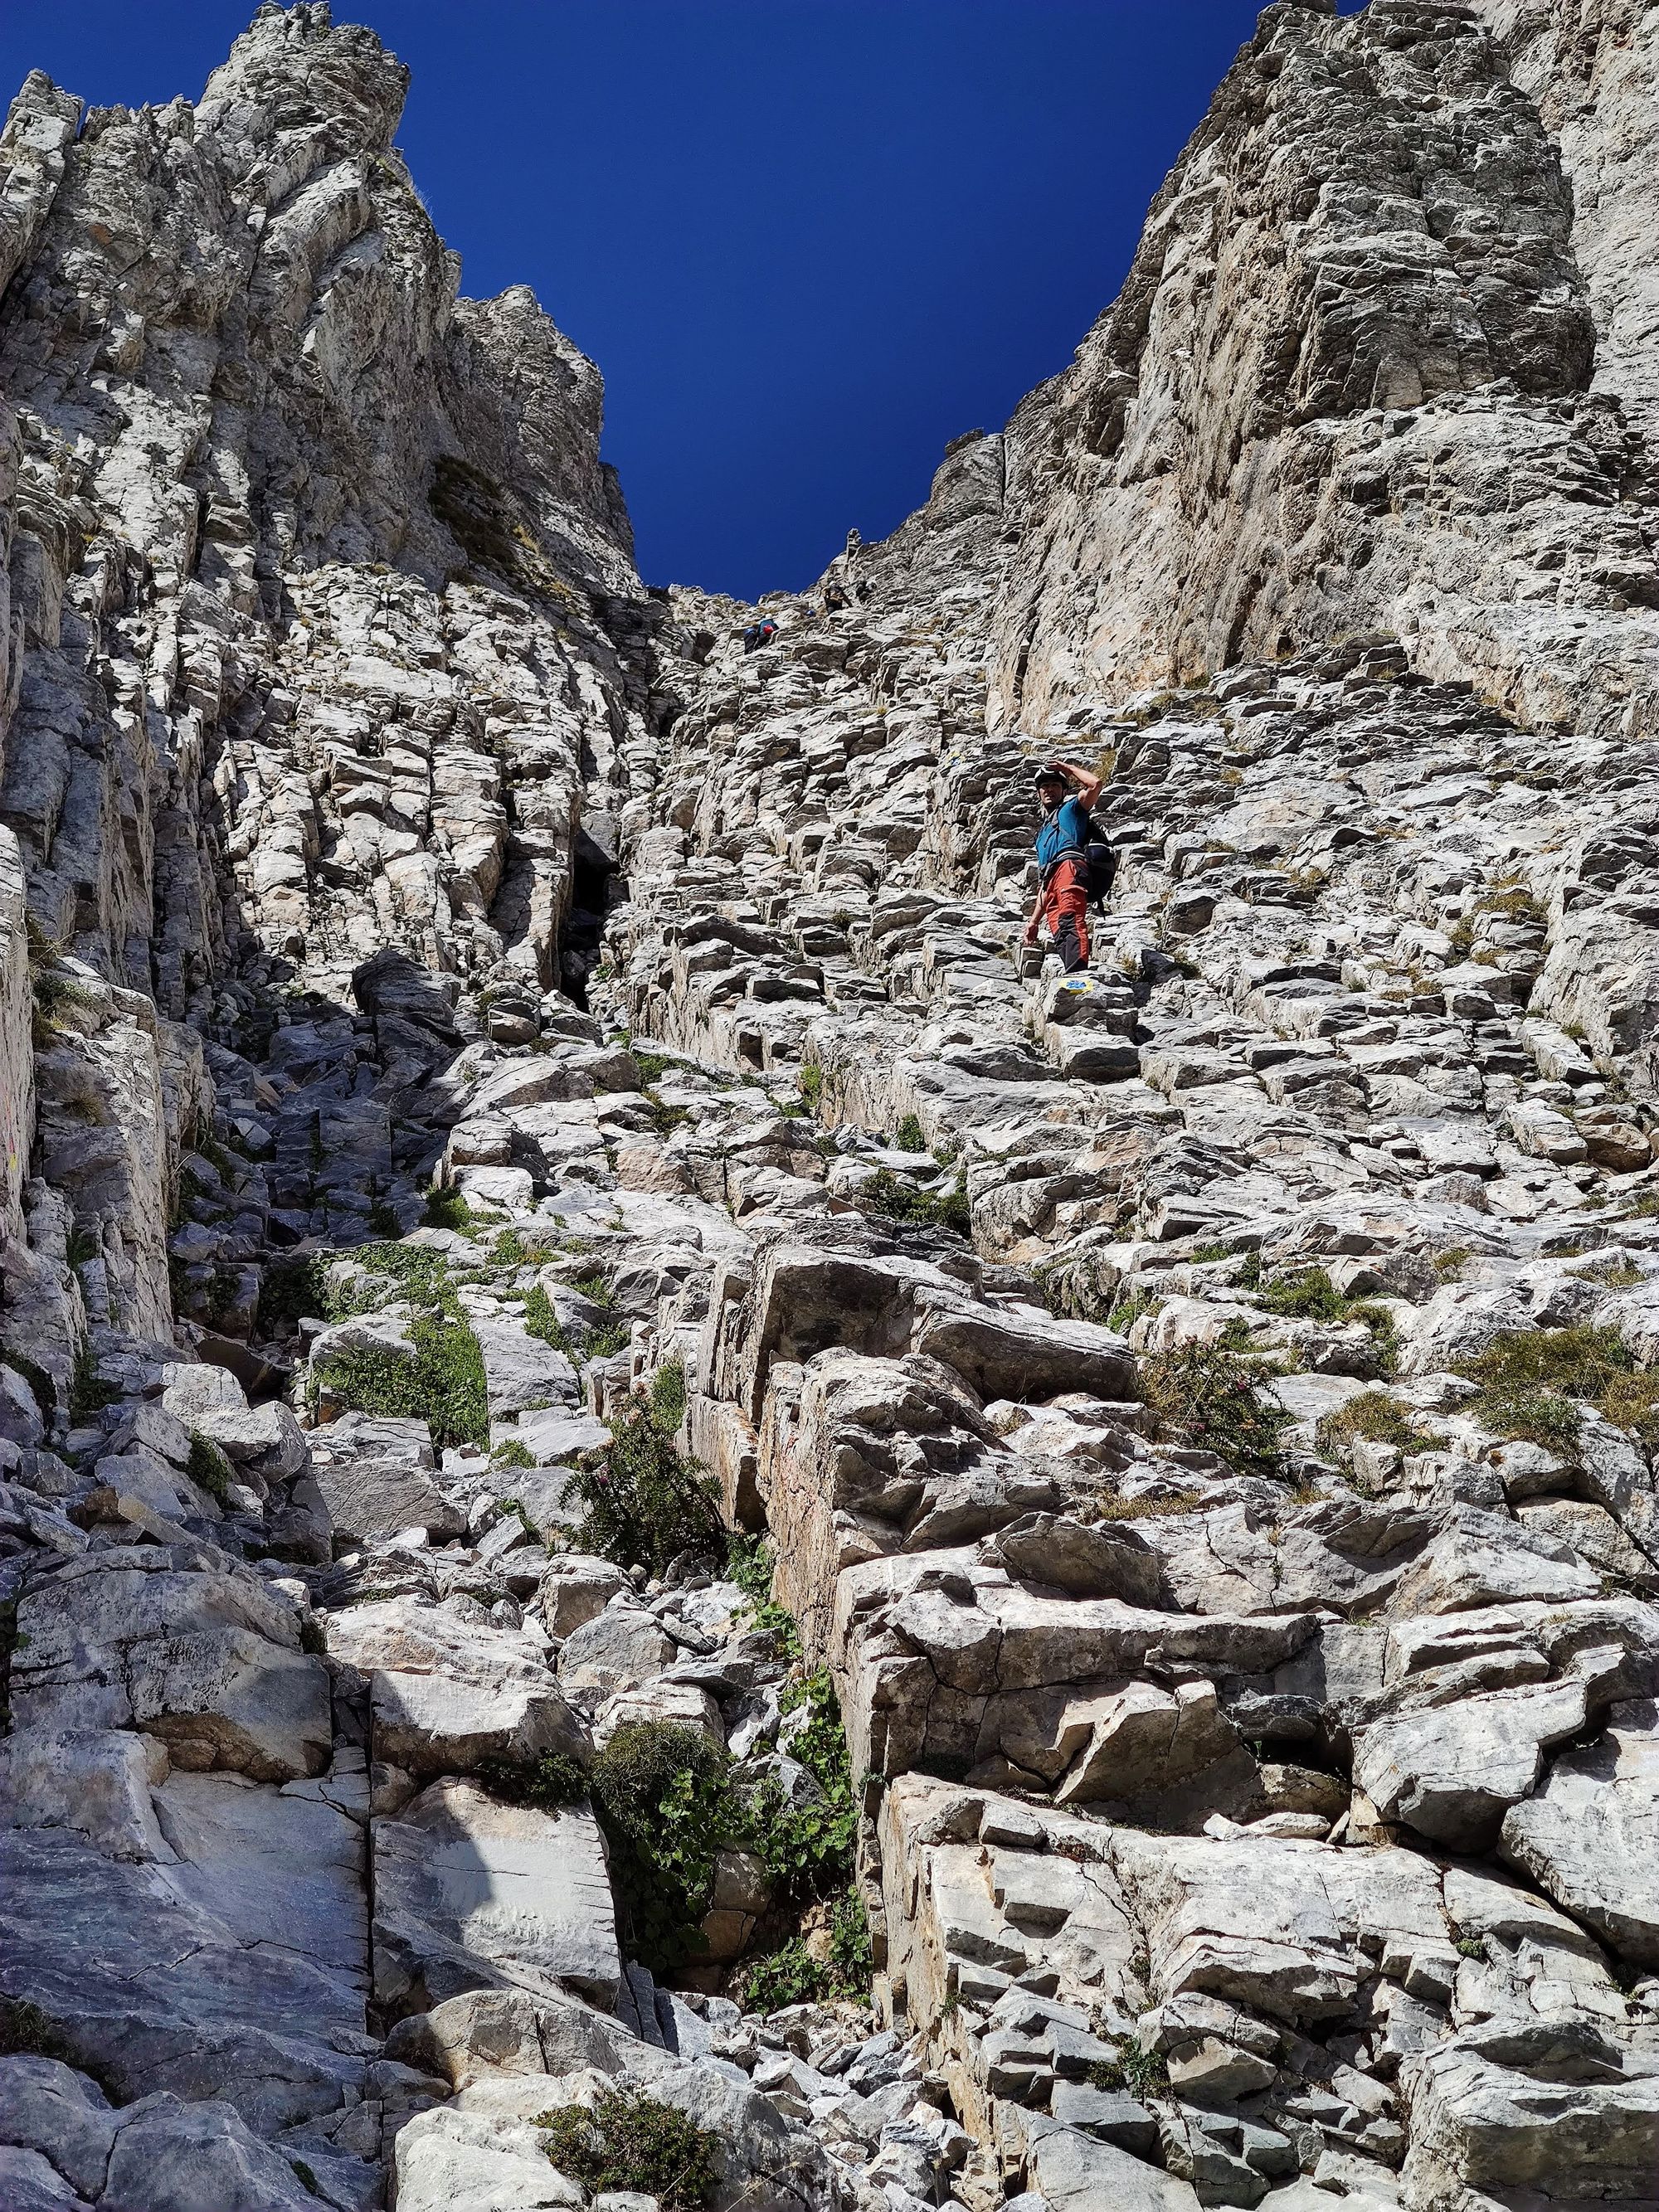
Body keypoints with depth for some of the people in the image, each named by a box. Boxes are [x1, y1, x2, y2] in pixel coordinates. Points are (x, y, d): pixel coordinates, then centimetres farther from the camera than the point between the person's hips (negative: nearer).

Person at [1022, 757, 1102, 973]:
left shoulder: (1071, 807, 24)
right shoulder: (1043, 831, 41)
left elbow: (1095, 784, 3)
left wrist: (1068, 768, 20)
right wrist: (1034, 920, 27)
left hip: (1070, 868, -7)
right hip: (1052, 878, 7)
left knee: (1070, 922, -30)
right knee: (1060, 938, -15)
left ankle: (1076, 975, -48)